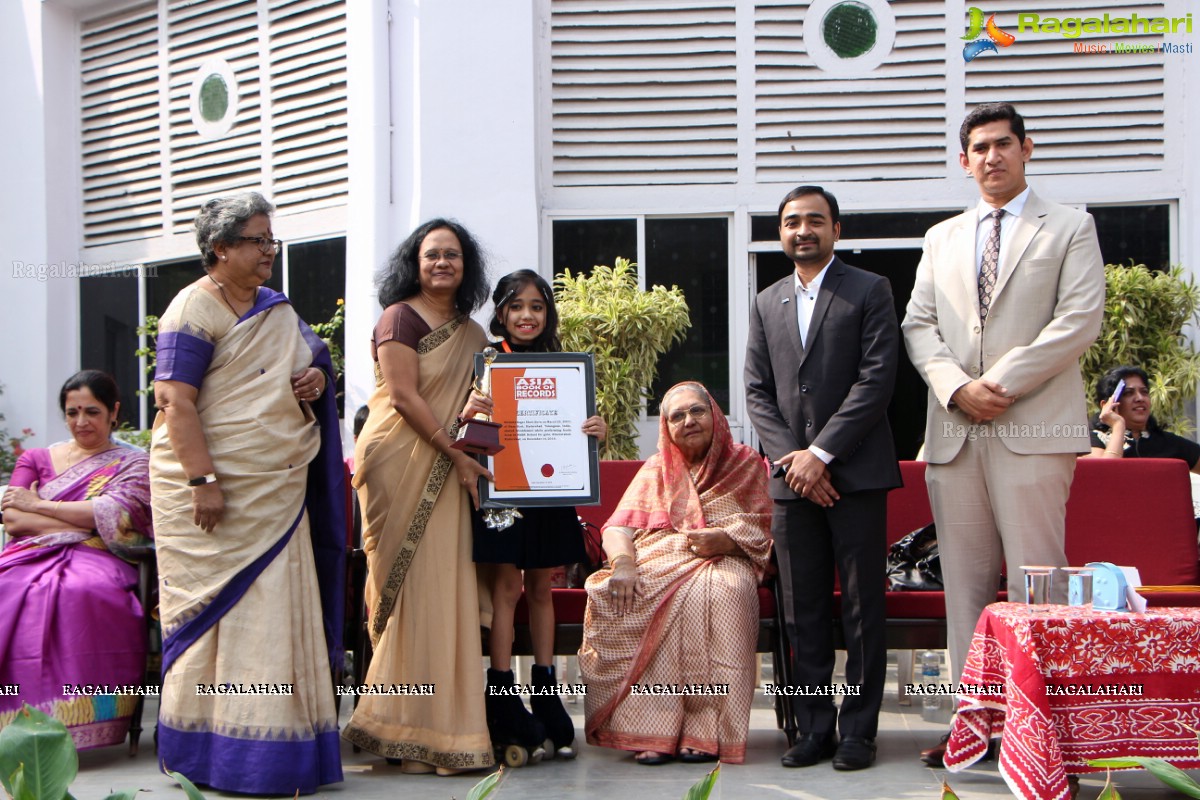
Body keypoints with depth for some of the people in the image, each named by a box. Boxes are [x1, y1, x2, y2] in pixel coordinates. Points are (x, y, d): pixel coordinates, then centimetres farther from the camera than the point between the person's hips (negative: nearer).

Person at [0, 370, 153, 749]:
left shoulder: (134, 465, 20)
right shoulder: (36, 458, 26)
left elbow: (117, 515, -1)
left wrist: (38, 505, 1)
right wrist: (87, 520, -3)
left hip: (96, 562, -2)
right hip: (32, 558, 2)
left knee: (80, 594, -40)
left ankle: (71, 727, -40)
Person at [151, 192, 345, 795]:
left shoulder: (277, 309, 16)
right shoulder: (195, 309, -8)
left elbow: (310, 361, 29)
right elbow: (175, 400, -16)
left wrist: (315, 377, 4)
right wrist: (203, 480, -23)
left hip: (278, 491, 7)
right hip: (212, 487, -7)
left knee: (276, 606, 6)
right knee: (217, 604, -3)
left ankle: (275, 744, 13)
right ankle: (210, 747, 6)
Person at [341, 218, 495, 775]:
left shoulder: (471, 333, 18)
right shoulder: (399, 317, -2)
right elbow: (404, 396, -9)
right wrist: (456, 453, -12)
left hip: (447, 472, 6)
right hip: (399, 463, -6)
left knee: (446, 587, 2)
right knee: (408, 583, -7)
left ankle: (442, 723, 7)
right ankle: (406, 728, -2)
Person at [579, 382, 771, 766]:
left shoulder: (747, 466, 13)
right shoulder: (655, 470, 19)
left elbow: (766, 533, 2)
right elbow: (618, 527, 6)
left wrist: (726, 539, -18)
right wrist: (623, 561, -17)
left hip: (724, 562, -1)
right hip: (659, 562, 2)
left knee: (723, 592, -38)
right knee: (625, 596, -33)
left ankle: (703, 732, -36)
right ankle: (652, 732, -34)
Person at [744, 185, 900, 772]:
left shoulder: (869, 291, 3)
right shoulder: (767, 304, 17)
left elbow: (876, 379, -7)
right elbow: (757, 392, 11)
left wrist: (821, 452, -12)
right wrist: (789, 458, -4)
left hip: (855, 472, -4)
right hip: (791, 477, 4)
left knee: (863, 609, 0)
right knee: (803, 614, 5)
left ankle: (858, 730, 7)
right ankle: (813, 729, 12)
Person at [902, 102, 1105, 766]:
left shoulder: (1069, 228, 8)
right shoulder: (942, 238, 20)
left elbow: (1080, 319, -4)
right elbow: (918, 325, 12)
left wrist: (1001, 382, -11)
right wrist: (956, 387, -7)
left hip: (1034, 428, -4)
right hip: (954, 430, 4)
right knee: (965, 580, 4)